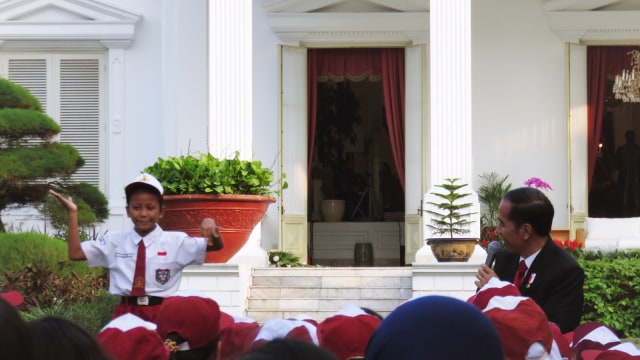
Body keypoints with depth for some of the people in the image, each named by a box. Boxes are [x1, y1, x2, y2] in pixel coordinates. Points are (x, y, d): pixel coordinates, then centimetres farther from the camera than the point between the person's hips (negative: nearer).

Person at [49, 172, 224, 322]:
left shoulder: (176, 241, 3)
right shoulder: (115, 241, 9)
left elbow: (217, 246, -1)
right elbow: (75, 253, 6)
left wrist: (208, 223, -24)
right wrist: (72, 213, 0)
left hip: (162, 315, -1)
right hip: (125, 313, 1)